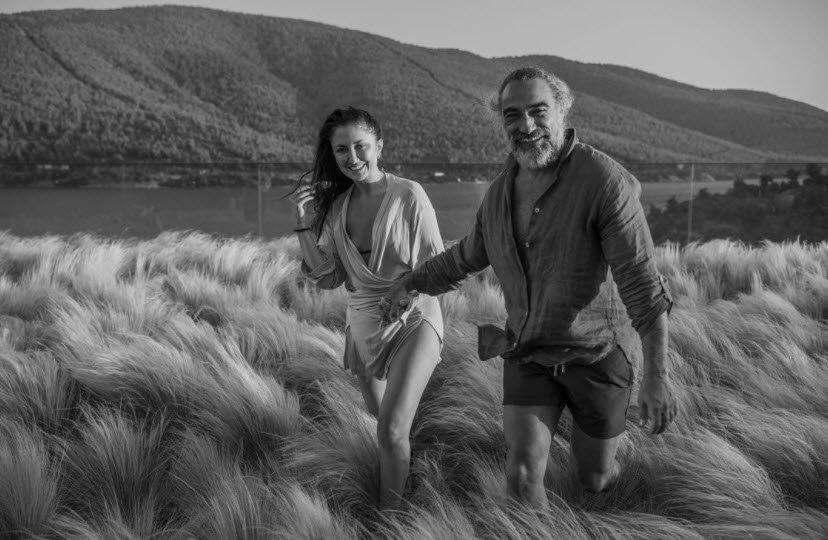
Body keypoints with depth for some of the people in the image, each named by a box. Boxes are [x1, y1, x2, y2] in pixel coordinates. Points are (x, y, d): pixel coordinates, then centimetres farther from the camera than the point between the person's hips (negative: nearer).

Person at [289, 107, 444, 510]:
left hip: (413, 320, -5)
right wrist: (303, 224, -9)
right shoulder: (336, 205, 1)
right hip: (363, 324, 6)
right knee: (379, 415, 23)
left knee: (391, 430, -19)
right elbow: (328, 278, 0)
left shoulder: (408, 196, -13)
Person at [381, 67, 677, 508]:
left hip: (594, 353, -4)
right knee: (522, 476, -8)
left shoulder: (605, 180, -21)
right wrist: (409, 283, 21)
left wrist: (657, 376, -28)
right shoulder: (500, 192, 0)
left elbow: (642, 282, -24)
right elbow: (468, 256, 19)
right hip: (527, 352, 4)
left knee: (594, 479, 13)